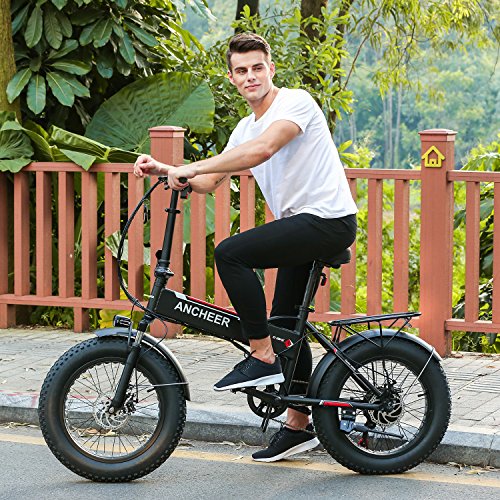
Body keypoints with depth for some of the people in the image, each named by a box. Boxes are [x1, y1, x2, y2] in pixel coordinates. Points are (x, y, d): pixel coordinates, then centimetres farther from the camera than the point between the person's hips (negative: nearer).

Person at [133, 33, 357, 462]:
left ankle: (263, 357, -15)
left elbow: (263, 149, -30)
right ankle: (299, 425, 23)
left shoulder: (295, 102, -11)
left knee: (230, 252, -23)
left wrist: (189, 168, -30)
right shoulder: (246, 128, 16)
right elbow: (210, 182, 16)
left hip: (328, 220, -10)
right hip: (301, 224, 10)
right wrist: (166, 171, -3)